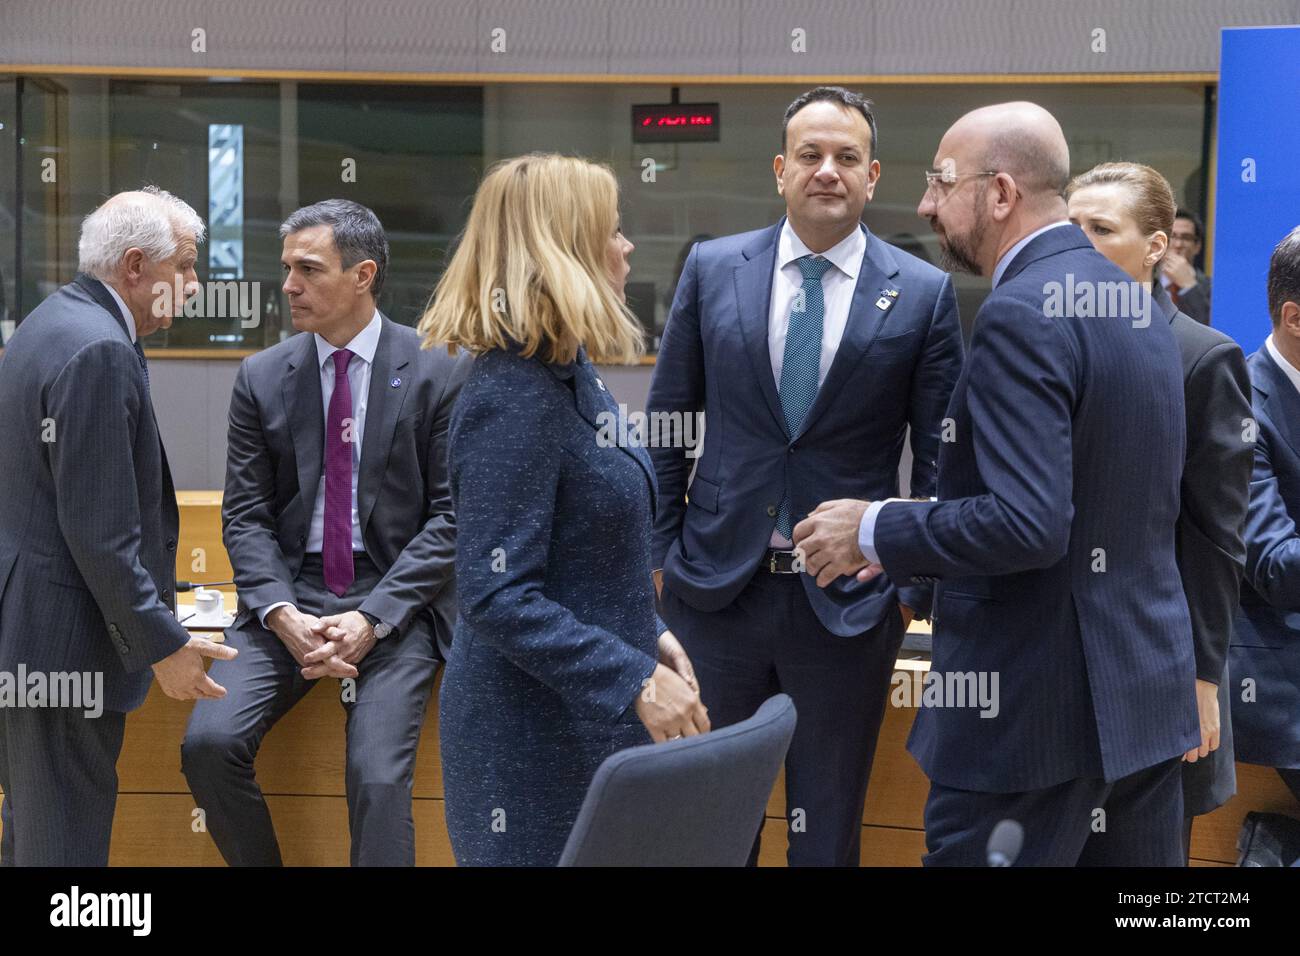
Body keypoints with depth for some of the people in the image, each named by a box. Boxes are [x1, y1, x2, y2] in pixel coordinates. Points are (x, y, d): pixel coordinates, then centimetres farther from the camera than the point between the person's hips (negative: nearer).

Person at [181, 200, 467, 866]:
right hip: (291, 592, 3)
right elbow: (245, 515, 5)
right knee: (208, 742, -18)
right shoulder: (262, 378, 6)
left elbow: (452, 514, -4)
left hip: (394, 596, -3)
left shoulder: (439, 372, -2)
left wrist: (372, 619, -15)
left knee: (378, 773, -22)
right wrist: (283, 615, -13)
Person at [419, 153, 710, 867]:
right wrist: (636, 681, -26)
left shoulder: (566, 373, 7)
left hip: (590, 721, 9)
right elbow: (496, 596, -26)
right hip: (534, 736, -9)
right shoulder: (511, 397, -21)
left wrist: (647, 636, 9)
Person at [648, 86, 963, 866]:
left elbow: (941, 456, 1)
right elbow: (667, 423, 8)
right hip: (716, 588, 1)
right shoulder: (713, 269, 3)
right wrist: (659, 552, 4)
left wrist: (919, 590, -3)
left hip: (848, 603, -1)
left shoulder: (923, 293, -2)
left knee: (827, 829, 10)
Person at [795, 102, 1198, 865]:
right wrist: (916, 542, 18)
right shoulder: (1132, 303, 11)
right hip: (1146, 687, 9)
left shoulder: (1022, 314, -17)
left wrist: (877, 532, -12)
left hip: (1035, 705, -9)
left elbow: (1029, 525, -26)